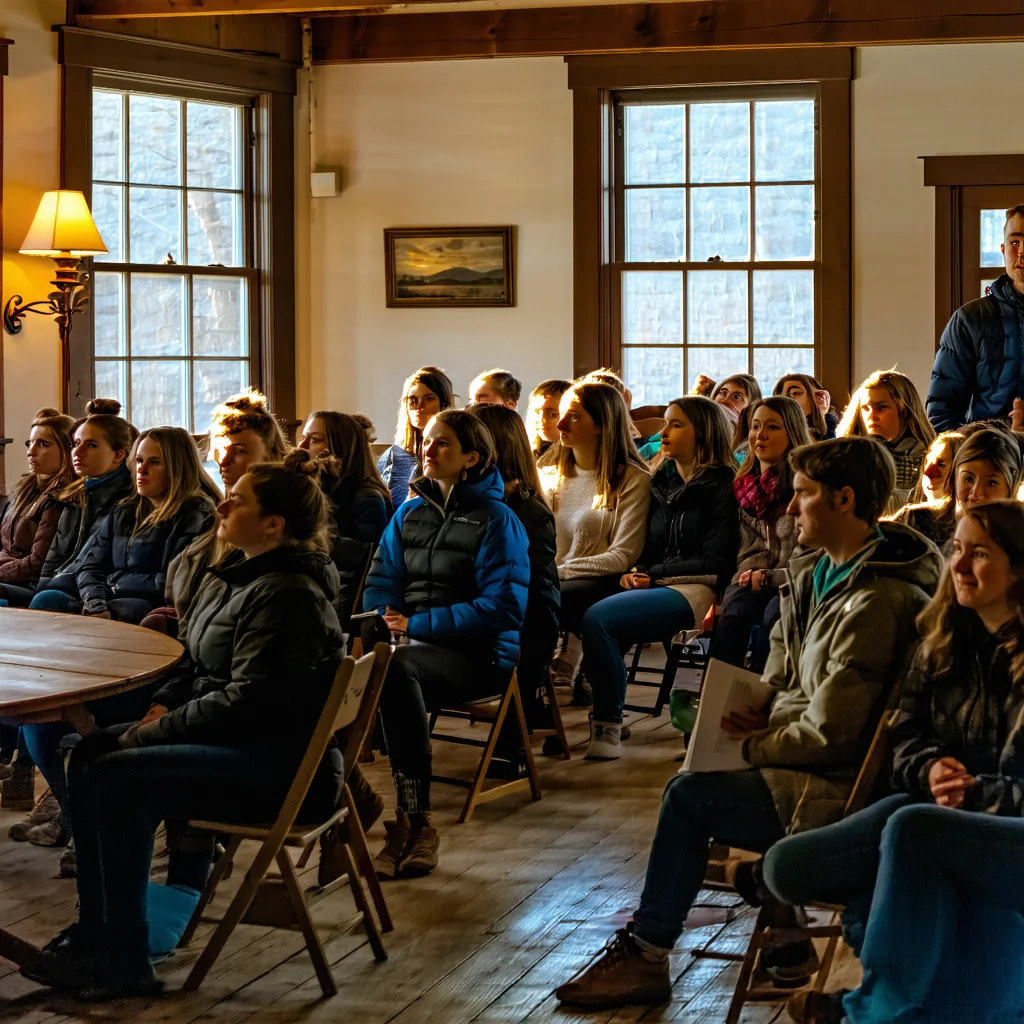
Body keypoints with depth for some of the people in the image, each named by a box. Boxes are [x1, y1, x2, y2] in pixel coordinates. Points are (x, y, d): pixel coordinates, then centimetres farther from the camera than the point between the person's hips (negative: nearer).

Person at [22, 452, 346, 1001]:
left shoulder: (287, 595, -19)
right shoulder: (234, 577, 11)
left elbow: (246, 699, -23)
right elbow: (192, 660, 22)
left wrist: (153, 733, -16)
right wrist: (164, 705, 2)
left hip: (284, 765, -10)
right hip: (242, 742, 10)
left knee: (115, 779, -19)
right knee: (89, 754, 5)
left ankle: (121, 962, -9)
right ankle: (97, 928, 8)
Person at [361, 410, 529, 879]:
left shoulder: (495, 520, -1)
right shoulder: (409, 513, 17)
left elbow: (503, 607, -10)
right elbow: (381, 581, 16)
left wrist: (419, 624, -14)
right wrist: (385, 622, -8)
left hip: (478, 654, -5)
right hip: (413, 643, 5)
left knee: (398, 668, -37)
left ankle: (415, 821, -35)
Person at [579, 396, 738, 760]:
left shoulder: (721, 487, -1)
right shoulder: (661, 482, 21)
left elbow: (715, 561, -7)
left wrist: (651, 575, -7)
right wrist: (632, 573, 1)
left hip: (695, 591, -6)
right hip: (654, 586, 6)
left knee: (598, 618, -29)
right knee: (596, 621, -27)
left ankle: (608, 728, -19)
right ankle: (603, 717, -17)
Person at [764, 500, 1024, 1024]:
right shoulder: (945, 644, 15)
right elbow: (905, 737, 13)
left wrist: (977, 792, -18)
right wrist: (930, 770, -8)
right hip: (946, 818, 6)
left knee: (911, 825, -36)